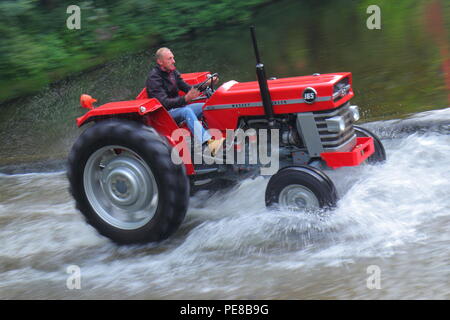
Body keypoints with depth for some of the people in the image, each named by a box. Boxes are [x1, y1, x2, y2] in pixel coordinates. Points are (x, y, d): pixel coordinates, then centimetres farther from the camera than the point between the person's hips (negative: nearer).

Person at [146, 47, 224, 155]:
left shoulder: (172, 72, 11)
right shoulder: (154, 78, -15)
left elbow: (187, 88, 15)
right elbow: (164, 102, -25)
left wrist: (205, 84, -1)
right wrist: (186, 99, -38)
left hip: (178, 107, 9)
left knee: (206, 106, -9)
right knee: (186, 111, -35)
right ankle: (209, 144, -54)